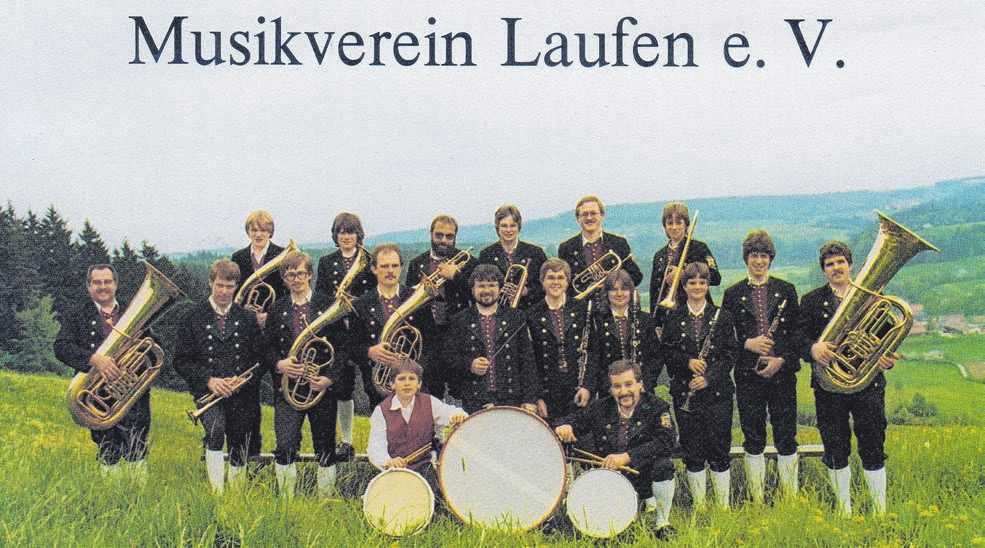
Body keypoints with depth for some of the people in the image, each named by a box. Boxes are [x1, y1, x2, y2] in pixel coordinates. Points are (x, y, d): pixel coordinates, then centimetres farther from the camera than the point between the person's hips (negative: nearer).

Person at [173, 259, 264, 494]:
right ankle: (217, 495, -23)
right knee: (215, 431, -28)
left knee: (239, 451, 5)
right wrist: (209, 379, -14)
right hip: (207, 391, -2)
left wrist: (241, 381, -10)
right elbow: (181, 361, 1)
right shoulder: (193, 317, 4)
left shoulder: (248, 318, 9)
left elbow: (260, 358, 8)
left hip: (242, 394, 2)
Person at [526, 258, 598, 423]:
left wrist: (587, 386, -5)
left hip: (579, 391, 1)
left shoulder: (582, 309, 7)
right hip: (547, 393, -1)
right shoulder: (532, 315, 4)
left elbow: (593, 350, 6)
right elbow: (529, 361, 3)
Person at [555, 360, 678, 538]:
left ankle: (663, 522, -9)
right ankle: (647, 502, 13)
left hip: (645, 475, -4)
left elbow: (666, 441, -24)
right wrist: (565, 427, -20)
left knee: (663, 466, -34)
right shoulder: (601, 408, 1)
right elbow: (576, 419, 8)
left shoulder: (655, 407, -10)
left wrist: (627, 457, -34)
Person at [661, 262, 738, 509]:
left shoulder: (722, 316, 4)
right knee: (692, 451, 4)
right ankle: (698, 505, 15)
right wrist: (688, 362, -15)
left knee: (719, 449, 0)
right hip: (684, 392, 1)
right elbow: (667, 352, 4)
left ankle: (724, 507, 11)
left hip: (717, 391, -1)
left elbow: (731, 352, 0)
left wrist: (709, 377, -12)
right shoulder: (674, 318, 7)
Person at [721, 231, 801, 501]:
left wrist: (782, 360, -8)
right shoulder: (733, 294, 6)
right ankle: (757, 499, 14)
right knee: (753, 437, 4)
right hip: (748, 374, 0)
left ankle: (791, 497, 13)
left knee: (786, 435, 1)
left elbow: (797, 332, 6)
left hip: (782, 372, 0)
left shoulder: (786, 290, 7)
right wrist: (747, 344, -11)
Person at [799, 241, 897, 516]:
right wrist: (813, 348, -24)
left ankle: (880, 510, 13)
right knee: (835, 450, 7)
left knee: (873, 447, 0)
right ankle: (844, 509, 21)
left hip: (868, 382, 0)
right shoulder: (811, 301, 8)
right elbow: (801, 338, -1)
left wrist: (887, 357, -16)